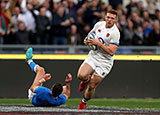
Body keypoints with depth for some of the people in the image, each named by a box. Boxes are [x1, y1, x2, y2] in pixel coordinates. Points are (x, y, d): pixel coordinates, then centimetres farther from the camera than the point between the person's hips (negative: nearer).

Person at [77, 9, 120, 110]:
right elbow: (92, 32, 25)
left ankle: (84, 102, 26)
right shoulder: (99, 24, 1)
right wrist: (87, 39, 3)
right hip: (93, 55, 4)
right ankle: (87, 79, 16)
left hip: (105, 62, -4)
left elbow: (111, 52, -22)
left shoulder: (115, 33, -17)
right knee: (81, 75, -21)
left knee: (92, 86, -2)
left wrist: (98, 43, -24)